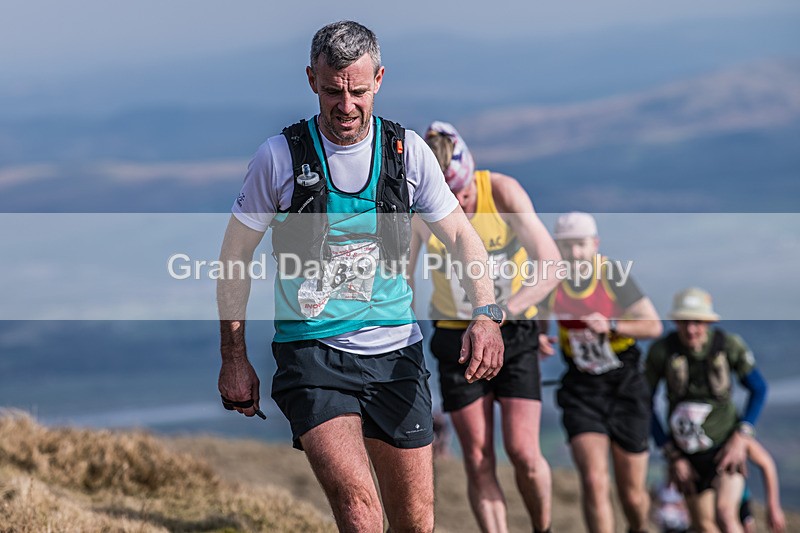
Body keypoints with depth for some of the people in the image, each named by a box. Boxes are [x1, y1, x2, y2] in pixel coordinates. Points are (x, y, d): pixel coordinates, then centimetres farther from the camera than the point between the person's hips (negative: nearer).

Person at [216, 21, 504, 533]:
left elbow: (462, 236, 8)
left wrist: (486, 314, -9)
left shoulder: (407, 150, 2)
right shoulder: (280, 156, -4)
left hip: (396, 352, 3)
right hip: (311, 351, -3)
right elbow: (235, 255, 5)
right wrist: (234, 358, 2)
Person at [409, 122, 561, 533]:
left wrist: (505, 309, -39)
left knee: (523, 453, -9)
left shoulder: (502, 192, -19)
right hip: (457, 340, 1)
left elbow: (551, 265, -26)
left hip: (514, 334, -1)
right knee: (478, 461, -2)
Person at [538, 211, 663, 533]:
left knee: (632, 493, 7)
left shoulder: (614, 275, -11)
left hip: (625, 388, -1)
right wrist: (538, 340, -12)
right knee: (594, 481, -20)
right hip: (581, 392, 1)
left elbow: (653, 326, -11)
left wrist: (611, 326, -26)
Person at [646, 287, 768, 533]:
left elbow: (758, 389, 0)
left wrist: (742, 437, -11)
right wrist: (672, 455, -5)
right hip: (688, 452, 2)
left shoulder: (729, 345, -15)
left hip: (726, 445, -2)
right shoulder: (660, 351, -15)